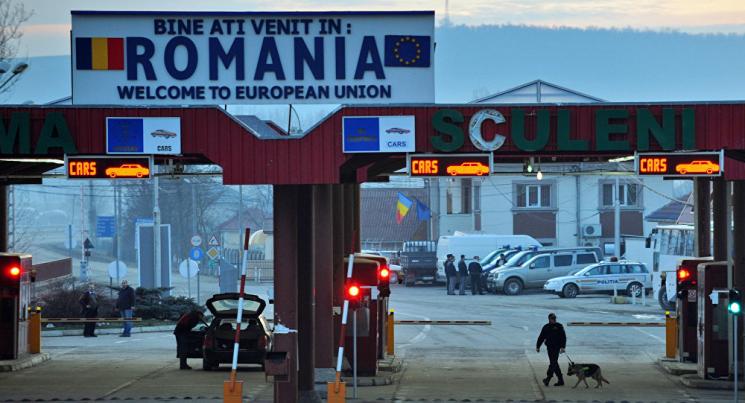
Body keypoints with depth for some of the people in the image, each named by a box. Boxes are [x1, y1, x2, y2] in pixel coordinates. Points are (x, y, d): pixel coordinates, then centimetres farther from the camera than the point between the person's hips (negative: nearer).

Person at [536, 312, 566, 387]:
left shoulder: (559, 326, 0)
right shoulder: (546, 327, 12)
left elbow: (563, 337, -4)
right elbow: (541, 337, 15)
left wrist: (562, 347, -14)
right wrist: (538, 347, 9)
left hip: (556, 347, -5)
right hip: (549, 347, 5)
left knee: (553, 363, -14)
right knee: (554, 364, 6)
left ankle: (548, 378, -23)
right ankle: (561, 381, 11)